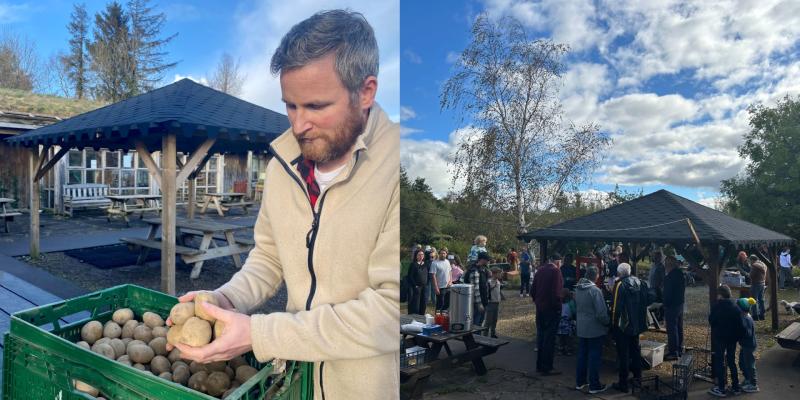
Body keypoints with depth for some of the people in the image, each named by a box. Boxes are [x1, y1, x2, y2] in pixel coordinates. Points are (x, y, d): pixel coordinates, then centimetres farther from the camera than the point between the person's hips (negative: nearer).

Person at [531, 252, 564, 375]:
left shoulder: (540, 270, 7)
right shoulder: (555, 271, -15)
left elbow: (532, 290, 10)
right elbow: (556, 293, -21)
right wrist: (558, 305, -9)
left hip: (540, 308, 7)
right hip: (551, 309, -7)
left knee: (540, 335, 15)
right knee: (549, 338, 0)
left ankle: (539, 365, 23)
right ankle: (547, 368, 6)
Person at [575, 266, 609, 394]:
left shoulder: (578, 289, 2)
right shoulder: (595, 290, -21)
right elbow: (601, 313, -20)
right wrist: (607, 322, -3)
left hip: (581, 328, 7)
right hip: (595, 329, -7)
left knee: (582, 354, 16)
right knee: (594, 356, 4)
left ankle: (579, 382, 25)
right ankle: (594, 386, 13)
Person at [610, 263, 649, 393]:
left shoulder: (620, 285, -19)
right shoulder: (640, 283, 1)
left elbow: (616, 307, -18)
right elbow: (645, 302, 10)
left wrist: (613, 324, -8)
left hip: (623, 325, -6)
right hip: (637, 323, 6)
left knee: (623, 354, 2)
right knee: (635, 349, 25)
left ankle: (623, 384, 7)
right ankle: (637, 374, 40)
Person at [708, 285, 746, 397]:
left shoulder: (716, 307, -17)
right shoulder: (735, 307, -4)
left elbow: (711, 321, -11)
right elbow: (740, 324, -3)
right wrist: (738, 336, 8)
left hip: (719, 338, -5)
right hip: (732, 338, 5)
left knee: (719, 363, 3)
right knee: (732, 362, 17)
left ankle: (721, 389, 7)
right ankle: (735, 387, 24)